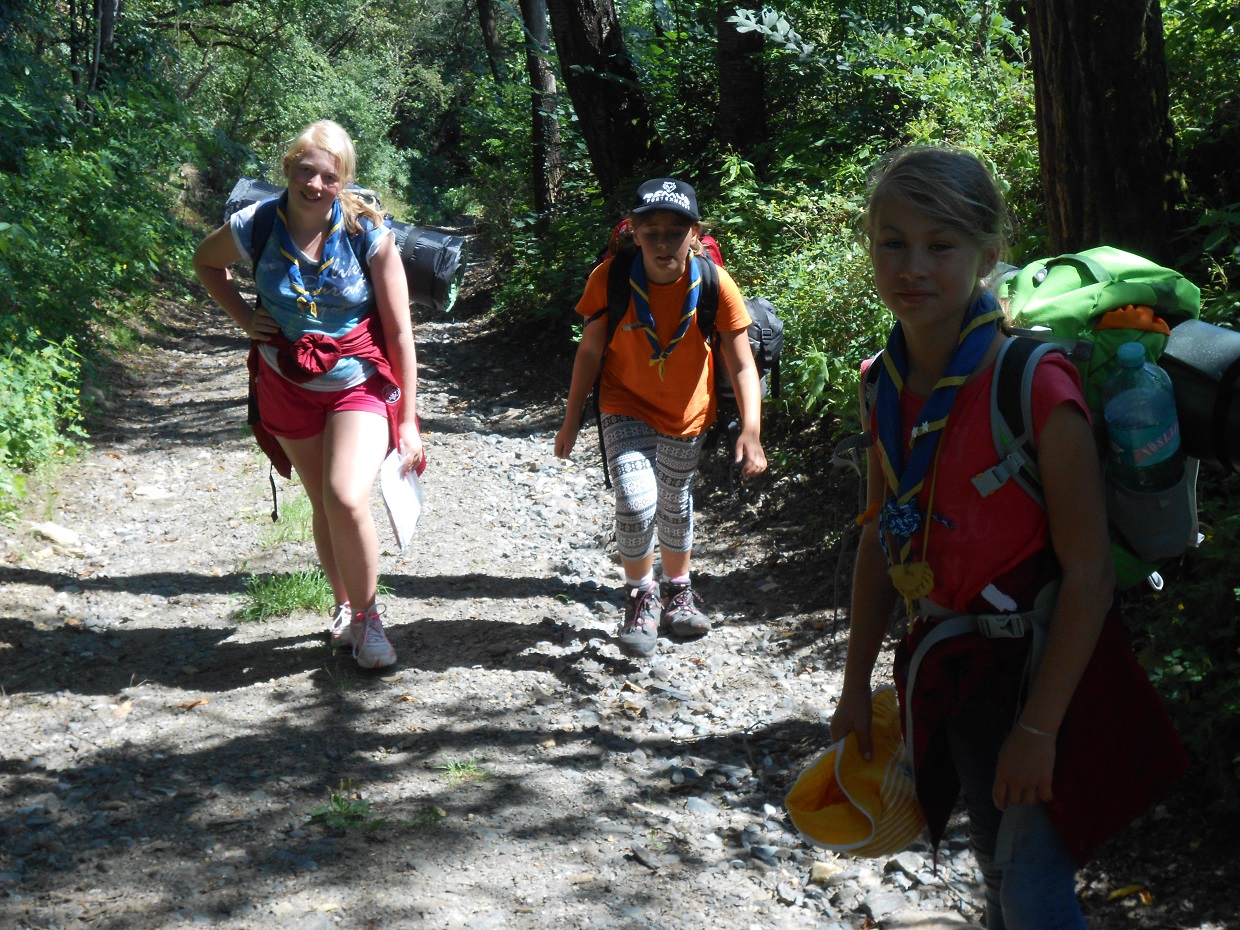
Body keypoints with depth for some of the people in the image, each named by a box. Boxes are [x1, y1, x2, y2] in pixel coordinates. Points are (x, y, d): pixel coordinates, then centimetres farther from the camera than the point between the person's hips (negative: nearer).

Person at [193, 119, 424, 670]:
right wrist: (244, 318, 1)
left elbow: (400, 333, -11)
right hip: (288, 383, 3)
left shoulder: (369, 234, -15)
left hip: (360, 382, -3)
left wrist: (408, 420, -9)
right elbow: (205, 261, 15)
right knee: (324, 506, 12)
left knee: (348, 500, -21)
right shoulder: (254, 228, -10)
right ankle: (344, 606, 36)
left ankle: (365, 615, 2)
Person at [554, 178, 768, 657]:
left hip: (687, 412, 2)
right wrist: (572, 419, -4)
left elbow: (742, 365, -17)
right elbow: (590, 350, -10)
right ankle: (640, 596, 7)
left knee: (675, 505, 18)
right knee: (636, 502, -19)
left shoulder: (715, 285, -23)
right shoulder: (610, 278, -23)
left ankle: (677, 590, 44)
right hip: (627, 407, -1)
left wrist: (751, 431, -27)